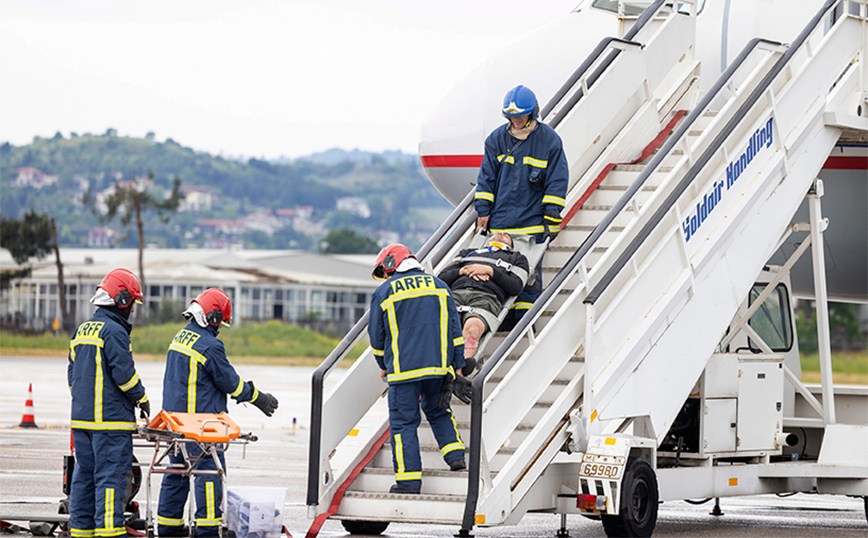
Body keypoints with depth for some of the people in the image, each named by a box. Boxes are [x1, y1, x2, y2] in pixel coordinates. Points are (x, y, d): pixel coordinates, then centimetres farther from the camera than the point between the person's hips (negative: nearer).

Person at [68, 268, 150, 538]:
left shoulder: (82, 330, 15)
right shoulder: (114, 331, -13)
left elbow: (72, 373, 21)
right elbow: (124, 373, -15)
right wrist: (142, 399, -1)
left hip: (82, 417, 8)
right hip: (111, 419, -8)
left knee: (85, 473, 11)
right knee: (111, 475, -7)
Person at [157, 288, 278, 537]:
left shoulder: (180, 337, 11)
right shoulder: (210, 345, -17)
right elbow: (230, 382, -9)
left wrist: (243, 390, 25)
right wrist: (258, 397, 5)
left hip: (175, 417, 9)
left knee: (178, 470, 14)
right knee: (209, 470, -5)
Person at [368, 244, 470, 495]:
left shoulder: (383, 293, 1)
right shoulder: (438, 286, 11)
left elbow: (377, 336, 7)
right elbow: (453, 328, 9)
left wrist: (383, 365, 23)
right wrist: (458, 367, 12)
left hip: (403, 369, -4)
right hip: (439, 365, 4)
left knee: (403, 422, 1)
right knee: (438, 411, 24)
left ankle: (409, 480, -3)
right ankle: (455, 454, 11)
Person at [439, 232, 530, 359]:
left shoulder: (517, 258, 34)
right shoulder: (468, 252, 41)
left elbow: (516, 287, 13)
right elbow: (443, 277, 28)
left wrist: (489, 270, 5)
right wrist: (462, 271, 9)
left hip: (486, 297, -2)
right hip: (456, 293, 3)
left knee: (472, 325, -40)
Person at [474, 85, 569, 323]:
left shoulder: (549, 140, -2)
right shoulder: (497, 139, 6)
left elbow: (557, 184, -1)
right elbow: (486, 178, 11)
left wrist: (552, 220, -6)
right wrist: (483, 211, 4)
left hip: (532, 222, -3)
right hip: (500, 220, 3)